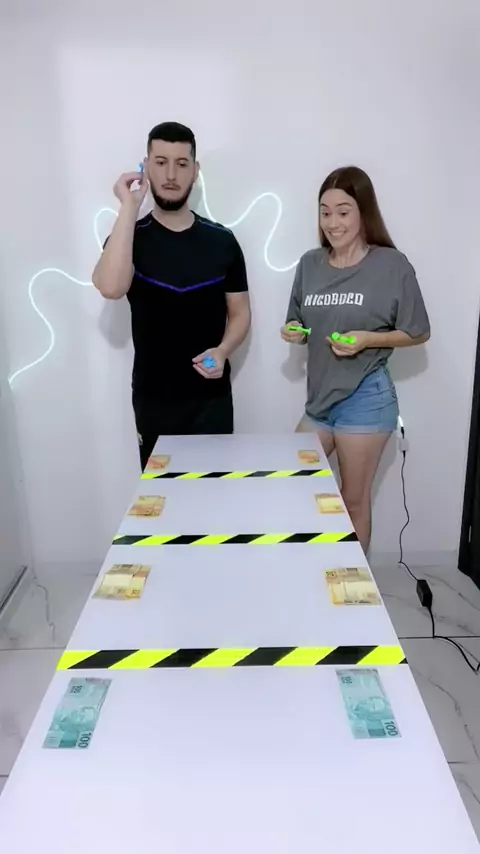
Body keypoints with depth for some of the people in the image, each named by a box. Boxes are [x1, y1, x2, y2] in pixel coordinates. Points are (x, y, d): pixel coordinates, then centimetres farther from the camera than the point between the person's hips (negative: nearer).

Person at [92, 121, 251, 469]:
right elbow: (111, 288, -24)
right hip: (153, 399, 0)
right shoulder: (130, 237, -2)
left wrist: (222, 350, -13)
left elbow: (240, 312, 6)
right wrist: (129, 208, -21)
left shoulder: (221, 240, 1)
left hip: (211, 396, 1)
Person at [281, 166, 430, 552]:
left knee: (354, 501, 8)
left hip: (365, 399, -5)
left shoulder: (392, 265, -9)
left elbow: (418, 333, -3)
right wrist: (295, 333, -8)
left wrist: (367, 339, -18)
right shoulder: (310, 263, 4)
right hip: (319, 398, 6)